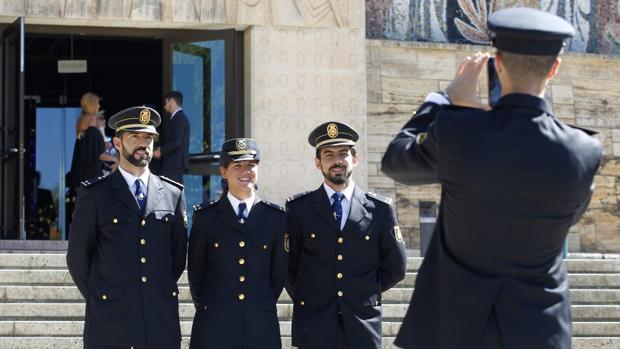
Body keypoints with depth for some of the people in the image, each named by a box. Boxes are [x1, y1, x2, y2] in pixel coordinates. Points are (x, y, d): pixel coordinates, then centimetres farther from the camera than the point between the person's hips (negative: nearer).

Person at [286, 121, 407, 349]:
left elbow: (395, 268, 13)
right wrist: (306, 298, 8)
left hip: (363, 329, 1)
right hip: (315, 330, -1)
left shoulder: (380, 210, 6)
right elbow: (287, 265, 11)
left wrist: (365, 294, 10)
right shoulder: (298, 209, 5)